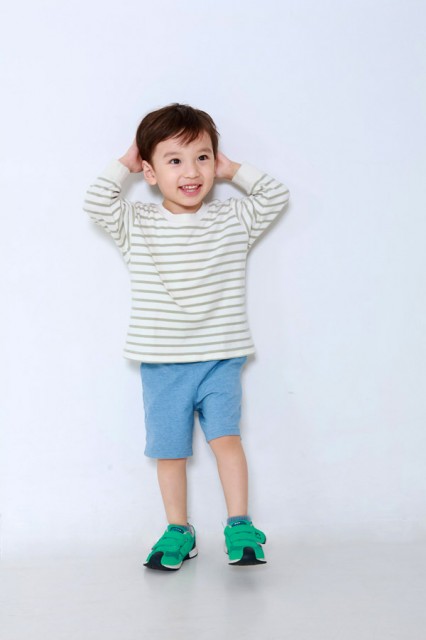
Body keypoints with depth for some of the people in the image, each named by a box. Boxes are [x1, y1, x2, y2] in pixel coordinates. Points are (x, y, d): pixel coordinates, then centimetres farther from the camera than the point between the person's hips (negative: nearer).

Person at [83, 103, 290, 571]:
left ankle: (239, 526, 0)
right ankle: (178, 532, 20)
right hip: (161, 364, 1)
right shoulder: (137, 225, 0)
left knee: (225, 436, -11)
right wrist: (124, 163, 1)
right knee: (169, 449, 6)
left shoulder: (233, 221, 3)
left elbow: (276, 197, 1)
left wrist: (234, 170, 4)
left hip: (220, 358, 0)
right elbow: (96, 203, -11)